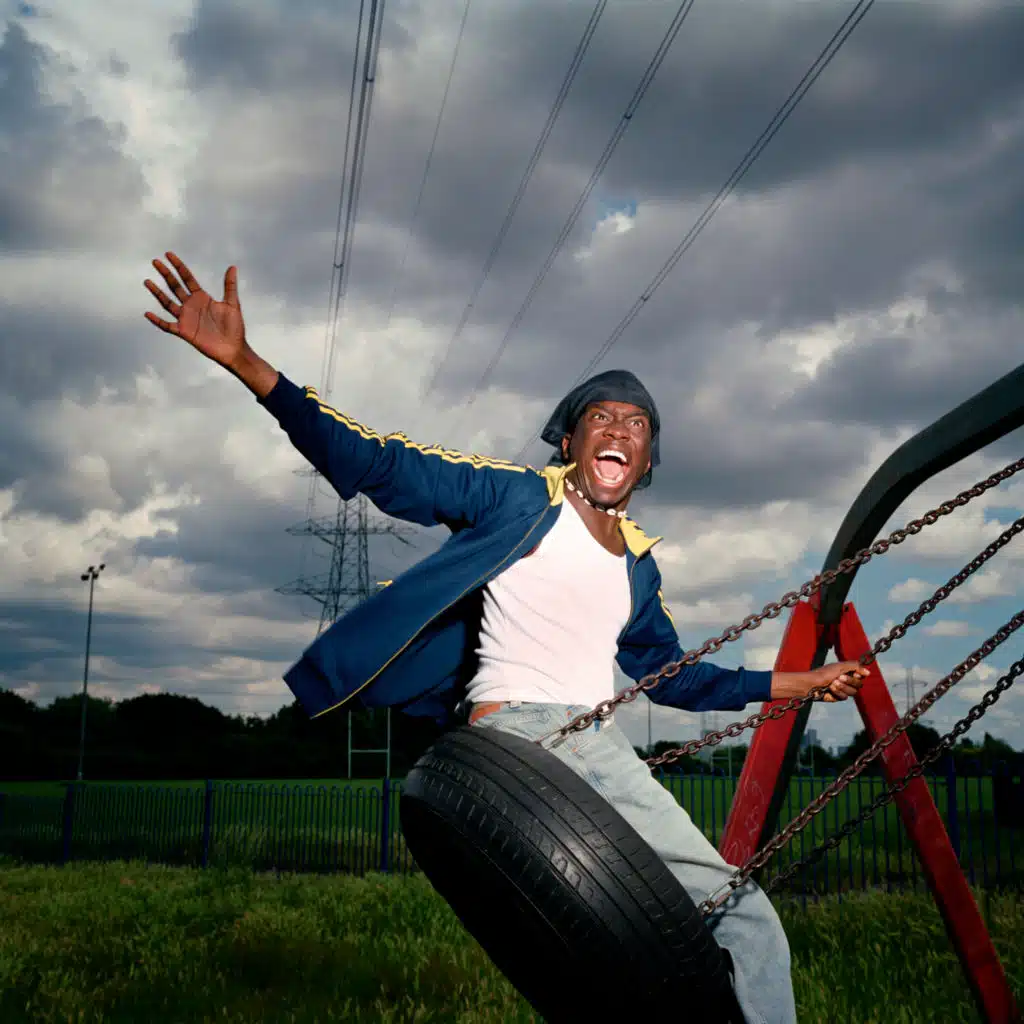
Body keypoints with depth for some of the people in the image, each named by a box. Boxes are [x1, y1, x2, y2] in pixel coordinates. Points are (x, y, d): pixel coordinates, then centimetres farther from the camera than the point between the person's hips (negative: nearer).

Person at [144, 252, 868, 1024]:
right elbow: (381, 466, -4)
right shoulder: (515, 497, 4)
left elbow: (670, 673, 31)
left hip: (604, 752, 7)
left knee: (746, 917, 4)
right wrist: (244, 362, -14)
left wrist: (795, 684, 32)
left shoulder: (638, 567, 21)